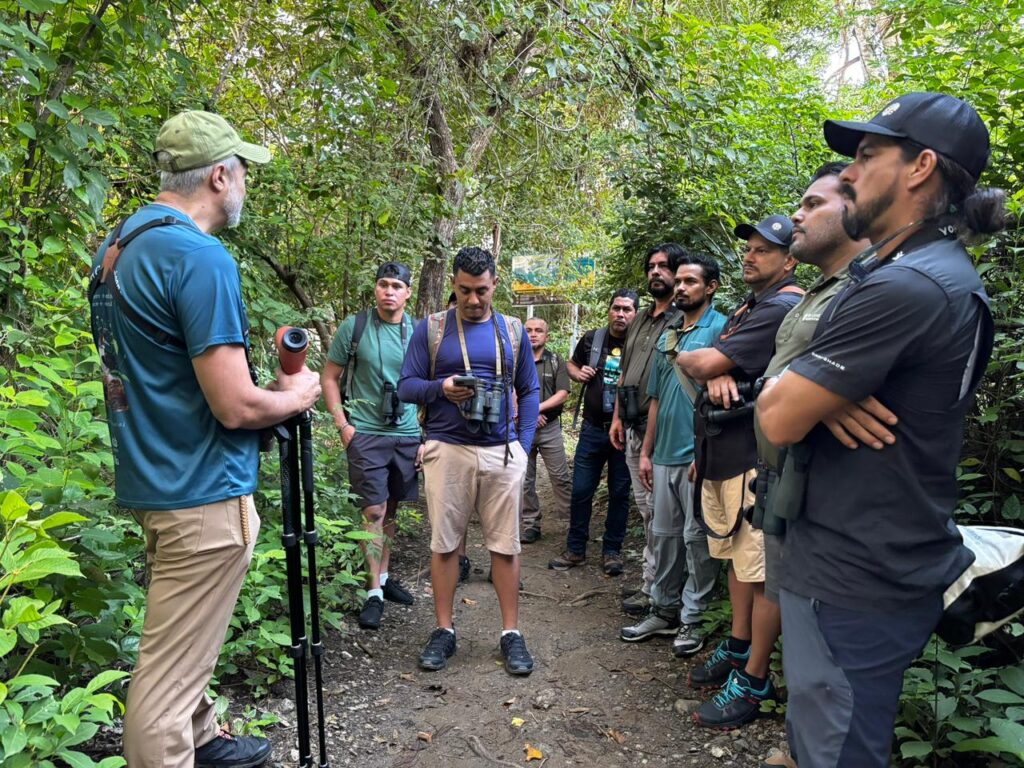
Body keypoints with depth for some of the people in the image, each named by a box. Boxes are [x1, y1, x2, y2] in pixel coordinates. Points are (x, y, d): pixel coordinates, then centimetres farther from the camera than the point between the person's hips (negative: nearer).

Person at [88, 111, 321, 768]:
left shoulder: (120, 242, 9)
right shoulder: (200, 256, -21)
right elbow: (236, 406, -24)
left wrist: (270, 390, 15)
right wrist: (299, 394, -4)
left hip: (152, 480, 10)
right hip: (203, 491, -10)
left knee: (181, 647, 25)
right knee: (171, 672, 2)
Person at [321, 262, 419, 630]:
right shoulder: (354, 326, -4)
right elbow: (329, 378, 2)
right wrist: (343, 424, -7)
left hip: (407, 435, 3)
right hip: (366, 434, -3)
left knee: (391, 510, 14)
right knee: (373, 511, -4)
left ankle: (383, 576, 30)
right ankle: (374, 592, 7)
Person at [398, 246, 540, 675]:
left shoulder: (512, 330, 10)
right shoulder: (431, 329, 4)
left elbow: (530, 392, 13)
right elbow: (406, 386, 2)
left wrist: (524, 444, 2)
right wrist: (442, 388, -17)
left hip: (502, 452, 1)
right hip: (447, 450, -1)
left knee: (505, 544, 5)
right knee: (444, 543, 6)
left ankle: (511, 632, 17)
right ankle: (444, 630, 20)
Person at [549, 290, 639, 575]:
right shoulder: (592, 339, 3)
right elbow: (572, 365, 20)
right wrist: (578, 373, -2)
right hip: (592, 429, 2)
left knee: (619, 493, 9)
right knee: (581, 491, 7)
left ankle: (612, 551, 23)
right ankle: (575, 549, 21)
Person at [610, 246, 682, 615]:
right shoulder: (638, 321, 17)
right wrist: (617, 417, 16)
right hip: (633, 429, 8)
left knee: (658, 511, -2)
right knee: (645, 508, 14)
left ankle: (652, 588, 8)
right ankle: (654, 581, 25)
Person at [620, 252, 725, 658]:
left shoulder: (720, 328, -7)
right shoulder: (667, 335, 15)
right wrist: (646, 452, 15)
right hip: (665, 456, 7)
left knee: (697, 538, 3)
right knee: (664, 535, 14)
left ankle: (691, 619, 16)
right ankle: (664, 611, 27)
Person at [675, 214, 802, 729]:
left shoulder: (783, 307, -13)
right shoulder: (746, 309, 20)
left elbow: (705, 363, -21)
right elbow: (712, 369, 14)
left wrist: (688, 359, 1)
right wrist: (713, 372, -10)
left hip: (755, 459, -10)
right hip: (721, 454, 10)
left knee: (761, 570, -2)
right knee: (737, 558, 18)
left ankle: (754, 681, 7)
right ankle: (739, 649, 33)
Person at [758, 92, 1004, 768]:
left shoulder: (902, 286, -23)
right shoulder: (952, 277, 11)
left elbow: (780, 418, -23)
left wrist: (783, 381, -2)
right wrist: (809, 385, -5)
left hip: (853, 582, -10)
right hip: (896, 565, 10)